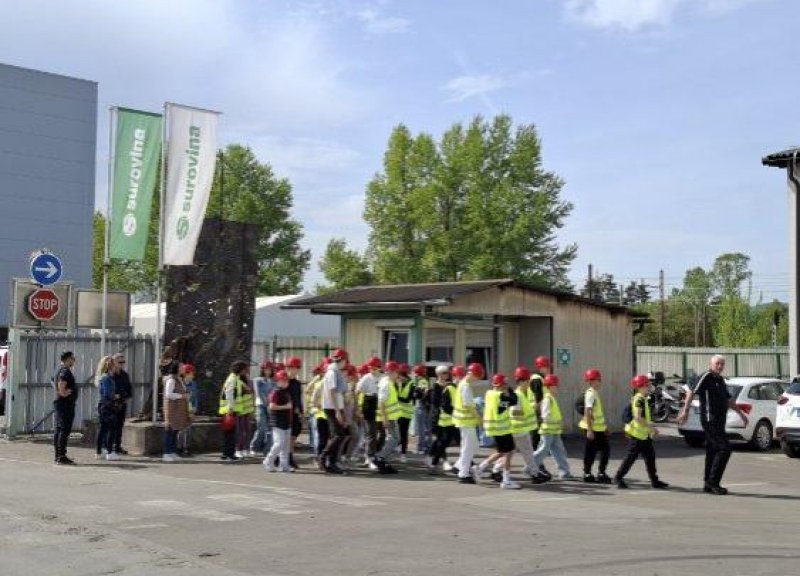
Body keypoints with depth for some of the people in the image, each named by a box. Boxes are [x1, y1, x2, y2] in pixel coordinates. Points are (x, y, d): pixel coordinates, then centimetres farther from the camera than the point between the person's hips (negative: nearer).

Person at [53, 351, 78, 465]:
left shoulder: (60, 370, 18)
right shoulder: (66, 371, -15)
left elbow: (54, 382, 29)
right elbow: (61, 383, -30)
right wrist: (63, 393, -17)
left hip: (59, 403, 11)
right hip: (66, 404, -11)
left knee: (59, 430, 12)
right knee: (65, 430, -10)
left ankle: (58, 455, 17)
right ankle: (61, 456, -11)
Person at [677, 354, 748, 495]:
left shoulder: (720, 380, 19)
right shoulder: (706, 377, -9)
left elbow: (729, 400, 30)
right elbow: (692, 392, -19)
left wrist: (741, 413, 30)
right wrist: (685, 411, -29)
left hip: (719, 421, 9)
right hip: (710, 420, -9)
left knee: (712, 451, 10)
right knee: (724, 448, -14)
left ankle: (708, 485, 14)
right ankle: (713, 481, -10)